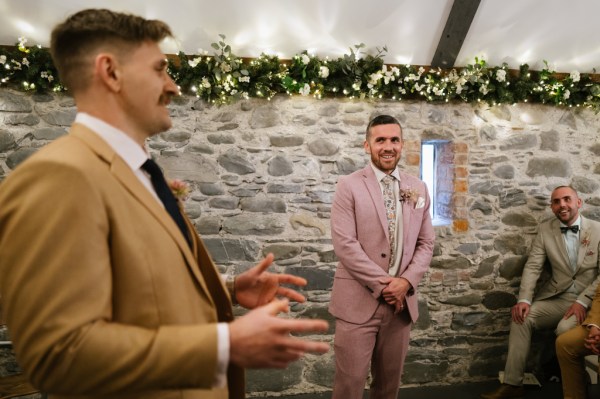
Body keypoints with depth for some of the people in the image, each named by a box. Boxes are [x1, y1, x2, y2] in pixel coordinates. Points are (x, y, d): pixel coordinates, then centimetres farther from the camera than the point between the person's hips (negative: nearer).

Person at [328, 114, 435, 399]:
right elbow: (344, 244, -12)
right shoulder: (349, 186, -5)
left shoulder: (418, 189, 9)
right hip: (358, 301, -4)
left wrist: (406, 282, -6)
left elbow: (426, 243, 9)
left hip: (401, 300, 4)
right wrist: (383, 283, -14)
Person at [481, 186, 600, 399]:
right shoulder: (545, 229, 5)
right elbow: (532, 267, -2)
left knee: (565, 328, -31)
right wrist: (524, 300, -17)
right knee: (521, 317, -20)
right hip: (556, 298, 3)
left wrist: (583, 302, -19)